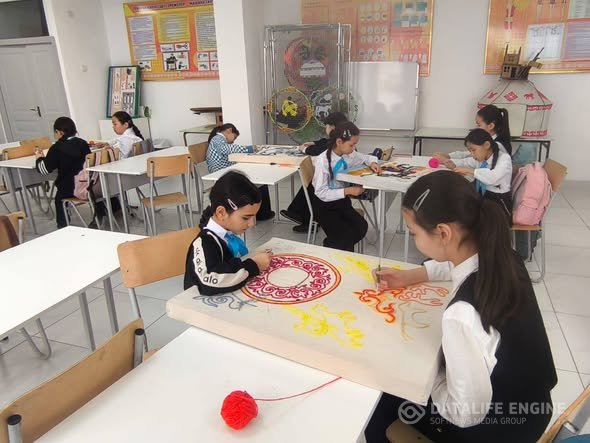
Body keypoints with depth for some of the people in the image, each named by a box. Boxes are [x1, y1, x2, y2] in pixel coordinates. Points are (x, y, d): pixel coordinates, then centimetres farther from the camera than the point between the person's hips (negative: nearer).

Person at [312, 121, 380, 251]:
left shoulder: (349, 154, -3)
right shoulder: (323, 160, -21)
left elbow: (366, 157, 19)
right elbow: (321, 193, -23)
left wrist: (373, 163, -4)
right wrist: (347, 190, -28)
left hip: (342, 201, 6)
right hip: (324, 205, -6)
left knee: (361, 227, -16)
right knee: (345, 237, -21)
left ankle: (343, 250, 9)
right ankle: (330, 246, 12)